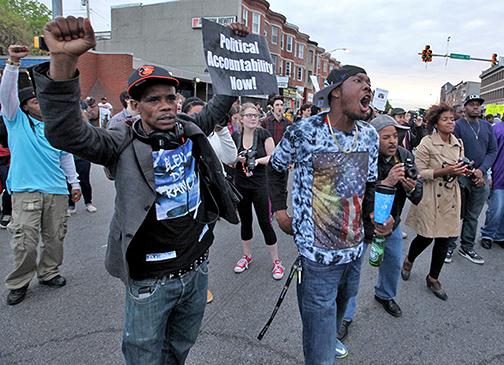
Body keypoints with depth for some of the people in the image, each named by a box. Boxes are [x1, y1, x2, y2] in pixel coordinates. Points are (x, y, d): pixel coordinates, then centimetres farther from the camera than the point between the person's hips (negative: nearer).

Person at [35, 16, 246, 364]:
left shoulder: (191, 130, -1)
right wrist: (63, 61, -42)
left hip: (197, 268, 4)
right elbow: (66, 133, -28)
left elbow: (221, 103, 12)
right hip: (151, 281, -4)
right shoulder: (124, 143, -13)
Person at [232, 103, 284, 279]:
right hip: (241, 185, 3)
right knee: (245, 221, 15)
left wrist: (258, 160, -23)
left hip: (260, 185, -3)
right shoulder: (235, 136, 1)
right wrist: (237, 159, -13)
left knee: (265, 223, 0)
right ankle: (247, 256, 34)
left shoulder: (263, 134, -7)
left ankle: (276, 261, 15)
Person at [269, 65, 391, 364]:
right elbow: (276, 168, 1)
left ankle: (331, 339, 61)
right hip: (318, 253, -6)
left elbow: (370, 184, 12)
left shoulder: (370, 136, 0)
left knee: (341, 305, 32)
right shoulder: (303, 132, -16)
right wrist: (279, 210, -5)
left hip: (355, 248, 6)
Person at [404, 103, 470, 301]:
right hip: (430, 198, -5)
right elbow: (420, 173, -13)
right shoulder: (427, 143, -11)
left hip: (451, 198, 6)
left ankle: (433, 278, 26)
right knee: (425, 238, 4)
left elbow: (459, 168, 20)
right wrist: (445, 171, -22)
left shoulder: (459, 143, 9)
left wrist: (462, 171, -3)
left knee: (444, 240, 8)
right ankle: (408, 261, 36)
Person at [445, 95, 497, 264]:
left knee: (473, 216, 12)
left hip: (480, 178, 5)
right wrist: (471, 171, -14)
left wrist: (481, 170, -9)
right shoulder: (457, 125, -5)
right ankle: (449, 247, 15)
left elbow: (493, 150, 6)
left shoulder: (487, 126, 10)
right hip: (461, 176, -5)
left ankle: (467, 248, 23)